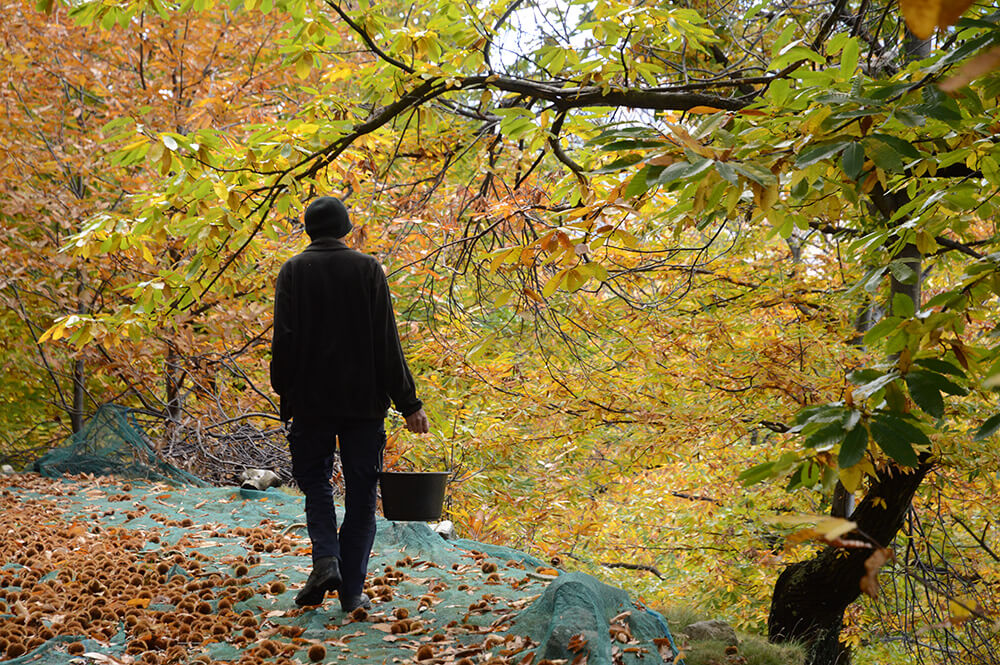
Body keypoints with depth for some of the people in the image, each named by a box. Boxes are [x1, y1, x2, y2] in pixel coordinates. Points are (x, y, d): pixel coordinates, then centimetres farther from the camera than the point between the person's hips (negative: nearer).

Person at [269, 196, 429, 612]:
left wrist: (283, 389, 8)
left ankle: (326, 559, -8)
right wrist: (408, 403, -1)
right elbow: (387, 343, -3)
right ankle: (353, 588, 6)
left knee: (316, 482, 14)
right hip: (364, 400, 0)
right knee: (360, 491, 7)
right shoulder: (368, 269, 1)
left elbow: (284, 338, -7)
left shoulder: (294, 271, 0)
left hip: (311, 399, 0)